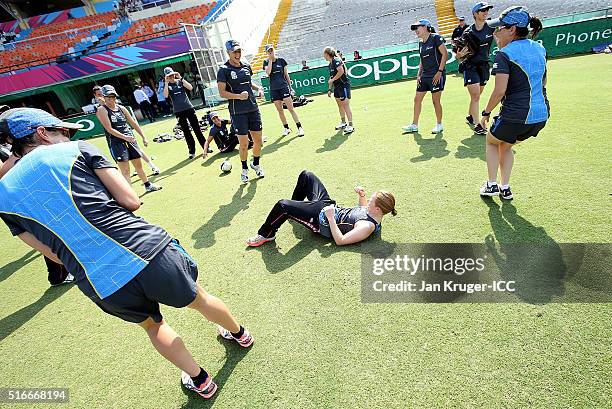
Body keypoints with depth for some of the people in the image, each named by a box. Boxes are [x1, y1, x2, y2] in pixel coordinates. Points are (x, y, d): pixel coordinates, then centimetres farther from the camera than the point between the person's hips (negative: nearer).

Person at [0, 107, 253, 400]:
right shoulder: (77, 150, 2)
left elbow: (56, 255, 12)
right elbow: (131, 201, -5)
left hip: (101, 287, 4)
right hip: (149, 251, -3)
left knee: (152, 324, 32)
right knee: (200, 300, 25)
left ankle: (200, 381, 48)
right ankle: (239, 333, 53)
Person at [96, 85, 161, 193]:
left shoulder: (121, 108, 11)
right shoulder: (102, 110, -5)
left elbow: (133, 123, 16)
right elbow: (109, 129, -14)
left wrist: (143, 137, 12)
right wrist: (125, 137, -23)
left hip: (130, 139, 6)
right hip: (116, 142, -6)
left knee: (138, 165, 16)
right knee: (125, 171, -10)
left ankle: (148, 185, 33)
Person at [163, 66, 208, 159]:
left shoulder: (180, 81, 6)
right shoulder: (167, 85, 4)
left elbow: (190, 87, -12)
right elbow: (166, 95, -15)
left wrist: (180, 78, -14)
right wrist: (166, 82, -15)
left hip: (189, 108, 0)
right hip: (178, 111, 0)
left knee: (197, 128, 2)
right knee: (186, 132, 3)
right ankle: (192, 151, 8)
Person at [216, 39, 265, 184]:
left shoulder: (246, 66, 13)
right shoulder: (224, 70, -4)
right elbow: (222, 92, -8)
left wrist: (258, 88, 9)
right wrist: (239, 96, -21)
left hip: (253, 109, 5)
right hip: (238, 112, -5)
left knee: (258, 140, 8)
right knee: (244, 144, -3)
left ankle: (256, 164, 31)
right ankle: (244, 169, 20)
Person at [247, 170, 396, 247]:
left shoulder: (368, 226, -28)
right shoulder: (374, 212, -3)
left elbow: (340, 240, -29)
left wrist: (330, 217, -28)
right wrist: (362, 195, 2)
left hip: (321, 220, -9)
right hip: (328, 205, 9)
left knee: (282, 206, -27)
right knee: (306, 175, 17)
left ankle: (265, 235, 4)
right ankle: (296, 204, 43)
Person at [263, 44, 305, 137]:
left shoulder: (281, 60, 6)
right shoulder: (266, 62, 8)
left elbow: (286, 74, 10)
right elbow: (268, 73, -11)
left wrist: (290, 86, 8)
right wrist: (270, 60, -7)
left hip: (284, 86, -2)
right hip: (274, 89, 2)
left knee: (291, 108, -9)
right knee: (280, 110, 5)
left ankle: (300, 128, -6)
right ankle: (286, 128, 16)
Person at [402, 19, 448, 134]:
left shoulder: (435, 38, -7)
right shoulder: (421, 43, 14)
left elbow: (445, 54, -12)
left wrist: (440, 71, -17)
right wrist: (419, 75, 12)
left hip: (436, 75, -7)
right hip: (425, 76, 8)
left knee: (436, 100, -4)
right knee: (417, 99, 6)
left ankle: (439, 125, 10)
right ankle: (414, 125, 14)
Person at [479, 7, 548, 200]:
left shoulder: (504, 54, -12)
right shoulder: (539, 48, 12)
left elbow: (500, 90, -19)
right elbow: (543, 82, 20)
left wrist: (486, 112, -7)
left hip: (515, 116, -7)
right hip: (541, 115, 7)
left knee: (492, 142, 21)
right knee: (506, 145, 27)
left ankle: (492, 185, 19)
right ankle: (505, 188, 27)